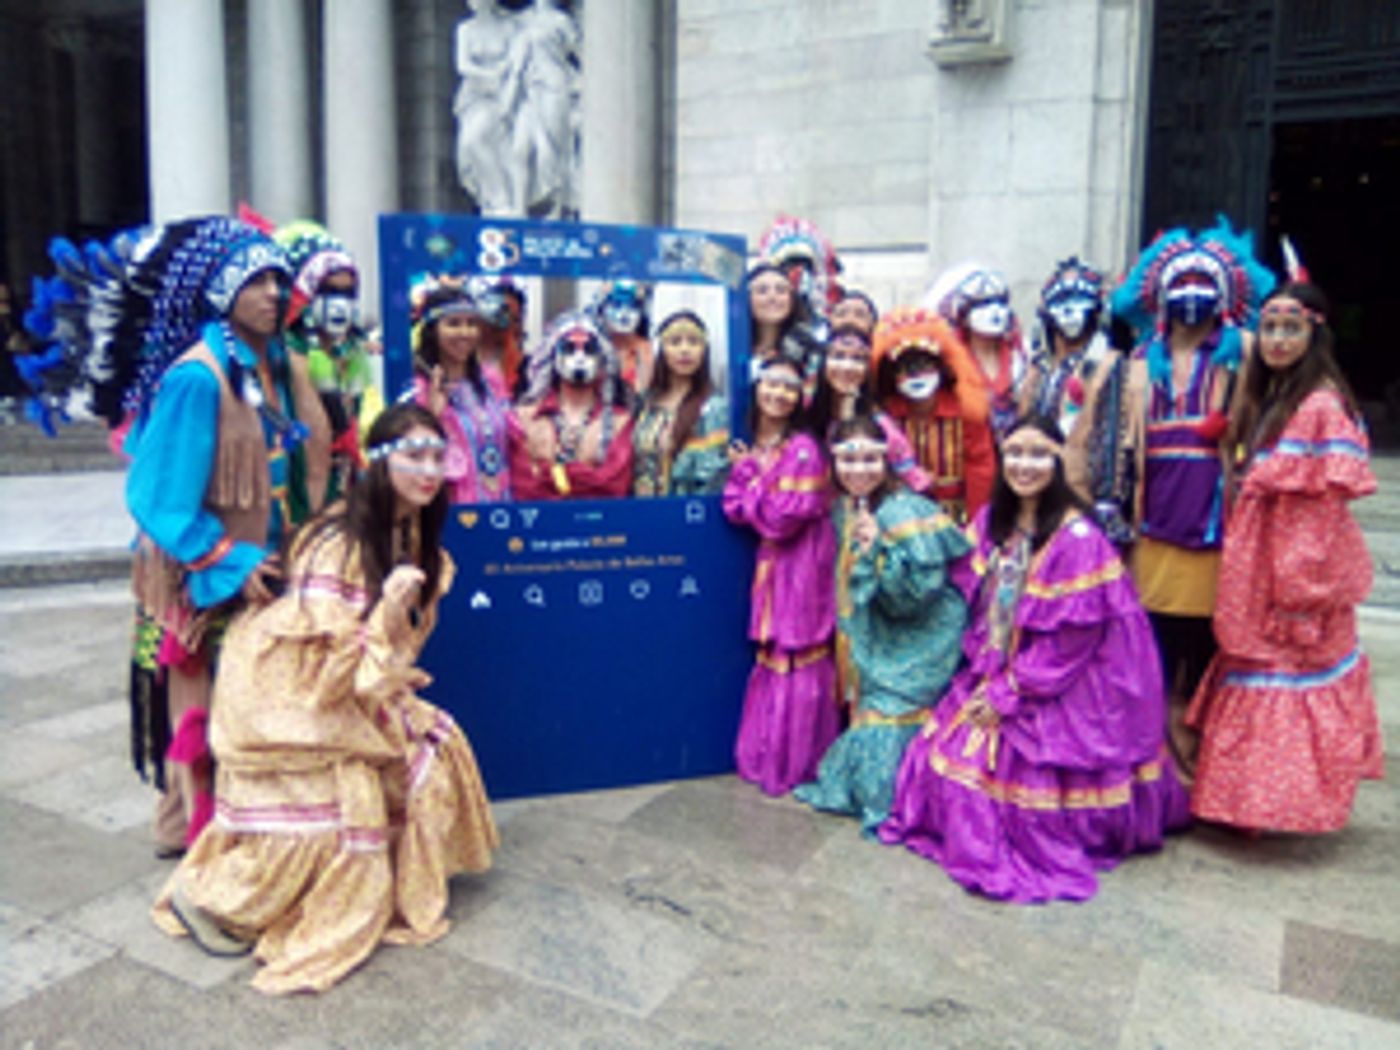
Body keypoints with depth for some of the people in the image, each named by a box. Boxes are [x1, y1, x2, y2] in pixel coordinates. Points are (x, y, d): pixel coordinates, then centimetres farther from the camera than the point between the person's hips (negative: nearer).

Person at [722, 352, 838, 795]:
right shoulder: (749, 446, 8)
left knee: (798, 657, 1)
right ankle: (768, 754, 24)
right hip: (770, 562, 6)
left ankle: (798, 762, 13)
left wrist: (749, 473, -7)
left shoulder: (803, 449, -12)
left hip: (803, 563, -6)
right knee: (771, 655, 12)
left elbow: (787, 515, -17)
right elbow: (733, 508, 1)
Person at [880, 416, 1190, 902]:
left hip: (1059, 693, -6)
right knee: (950, 751, 0)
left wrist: (1008, 695, -15)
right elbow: (977, 606, 7)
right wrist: (984, 678, -5)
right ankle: (971, 837, 24)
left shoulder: (1078, 538, -18)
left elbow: (1070, 638, -18)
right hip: (995, 676, 6)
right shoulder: (990, 522, 3)